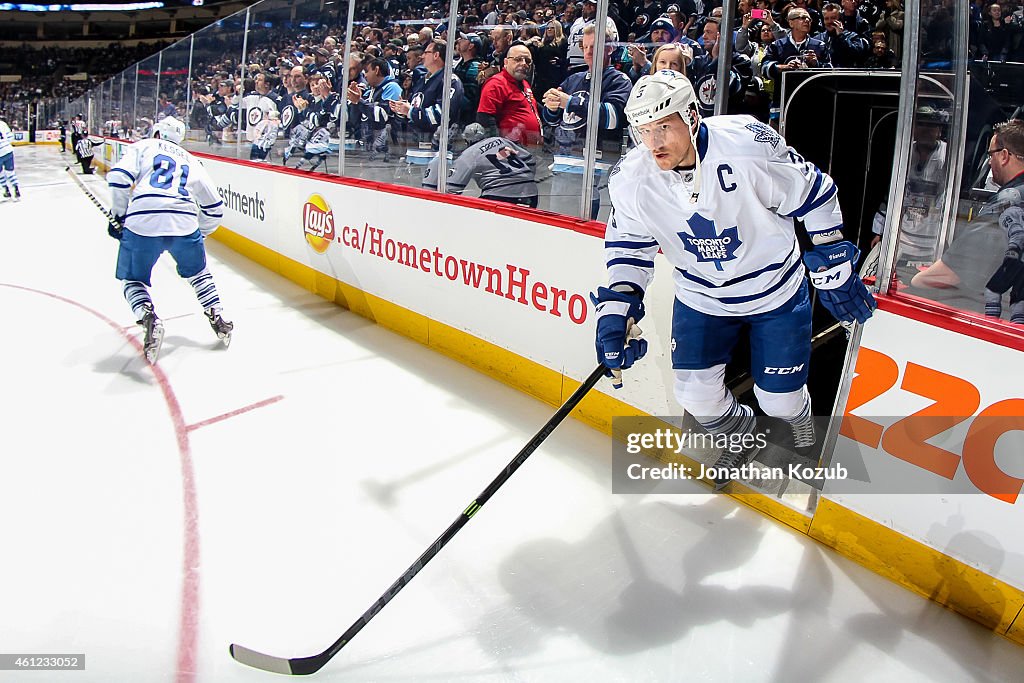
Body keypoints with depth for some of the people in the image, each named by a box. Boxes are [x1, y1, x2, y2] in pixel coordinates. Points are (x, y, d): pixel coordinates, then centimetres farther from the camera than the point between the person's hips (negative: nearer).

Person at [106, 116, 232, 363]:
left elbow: (119, 176, 0)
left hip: (142, 223, -2)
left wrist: (119, 215, 9)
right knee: (197, 271, 28)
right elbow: (214, 206, 26)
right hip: (184, 224, 3)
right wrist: (199, 234, 38)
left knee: (133, 279, 15)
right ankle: (217, 319, 21)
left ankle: (149, 320, -10)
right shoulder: (191, 160, 27)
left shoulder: (142, 147, 19)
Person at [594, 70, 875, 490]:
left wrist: (835, 272, -7)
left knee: (779, 399, 5)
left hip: (777, 291, -2)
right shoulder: (631, 179, -17)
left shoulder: (748, 144, -27)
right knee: (696, 395, -2)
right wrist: (617, 310, -17)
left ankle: (800, 422, 45)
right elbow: (629, 246, -4)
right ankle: (739, 438, 34)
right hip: (701, 296, 3)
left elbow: (814, 197, -14)